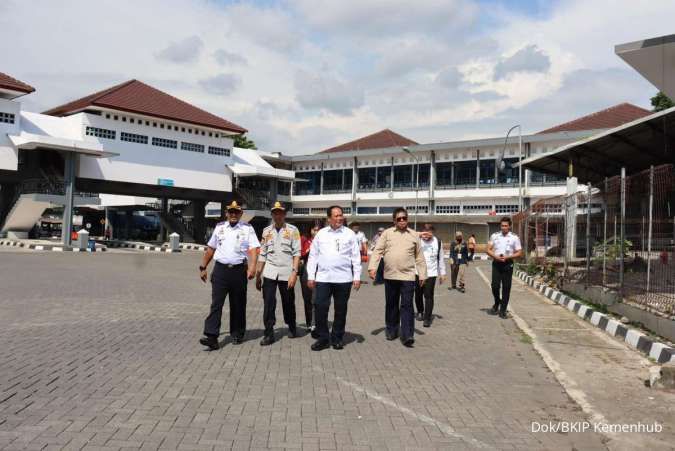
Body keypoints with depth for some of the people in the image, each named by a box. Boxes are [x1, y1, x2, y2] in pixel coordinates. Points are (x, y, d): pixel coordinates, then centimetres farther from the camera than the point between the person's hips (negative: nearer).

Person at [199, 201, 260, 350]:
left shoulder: (247, 229, 2)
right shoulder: (219, 227, 11)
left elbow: (253, 249, -9)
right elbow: (210, 249, 17)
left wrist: (252, 267, -23)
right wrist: (203, 267, 15)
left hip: (239, 270, -1)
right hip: (220, 270, 2)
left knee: (238, 304, 8)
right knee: (216, 304, -6)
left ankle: (237, 335, 22)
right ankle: (212, 337, -9)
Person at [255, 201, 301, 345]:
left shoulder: (292, 230, -1)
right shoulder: (266, 231, 9)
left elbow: (297, 253, -5)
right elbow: (262, 255, 11)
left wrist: (294, 272, -14)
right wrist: (258, 275, 10)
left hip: (286, 272, -2)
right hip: (270, 272, 2)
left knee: (288, 303, 10)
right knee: (268, 303, -3)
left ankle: (292, 327, 32)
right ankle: (269, 333, 4)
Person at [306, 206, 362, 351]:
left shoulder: (350, 234, 5)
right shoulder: (321, 234, 8)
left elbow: (356, 257, 4)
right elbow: (313, 256, 9)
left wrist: (357, 277, -2)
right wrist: (310, 276, 4)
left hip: (343, 278, 0)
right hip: (323, 278, 1)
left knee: (341, 309, 7)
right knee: (320, 308, -3)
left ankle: (337, 338, 20)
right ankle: (322, 338, 10)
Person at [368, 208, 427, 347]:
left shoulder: (414, 235, 6)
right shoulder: (387, 233, 4)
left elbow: (419, 257, 10)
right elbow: (377, 251, 0)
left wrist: (422, 274, 7)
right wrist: (372, 267, -11)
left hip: (408, 276, -1)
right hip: (390, 276, 1)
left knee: (407, 306, -5)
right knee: (391, 305, 12)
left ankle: (407, 336, -4)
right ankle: (391, 331, 26)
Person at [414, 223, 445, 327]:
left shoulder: (438, 242, 2)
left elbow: (441, 258, 9)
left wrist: (442, 273, 9)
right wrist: (419, 236, -33)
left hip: (431, 273, -1)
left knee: (428, 295, -6)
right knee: (418, 294, 12)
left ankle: (427, 318, 0)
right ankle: (420, 312, 36)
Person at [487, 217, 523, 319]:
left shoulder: (514, 237, 2)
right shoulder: (494, 236, 7)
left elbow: (519, 253, 1)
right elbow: (488, 250, 7)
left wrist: (507, 257, -13)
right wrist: (495, 256, -12)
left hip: (508, 264, -1)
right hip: (496, 263, 1)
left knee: (506, 287, 1)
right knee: (495, 285, -6)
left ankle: (503, 310, 11)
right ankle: (497, 302, 23)